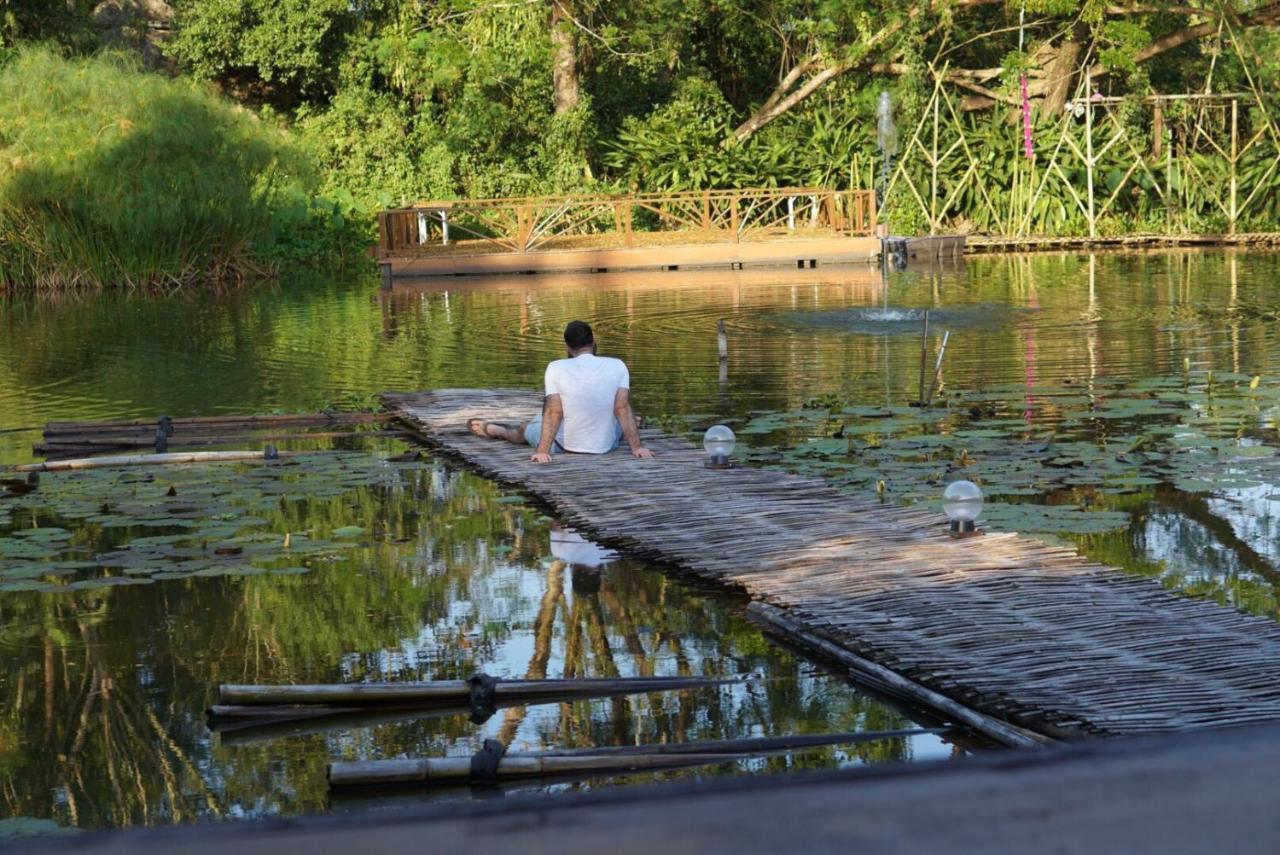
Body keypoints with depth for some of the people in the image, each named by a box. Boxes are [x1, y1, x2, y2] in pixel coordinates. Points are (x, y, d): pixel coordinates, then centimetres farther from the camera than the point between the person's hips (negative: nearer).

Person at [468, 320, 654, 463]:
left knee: (525, 428, 32)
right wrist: (637, 446, -12)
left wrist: (542, 451, -18)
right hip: (606, 445, 1)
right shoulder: (617, 366, -12)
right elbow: (623, 409, -14)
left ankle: (490, 429, 60)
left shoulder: (556, 368, -14)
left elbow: (553, 413, -18)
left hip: (565, 446, -1)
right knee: (621, 422, 39)